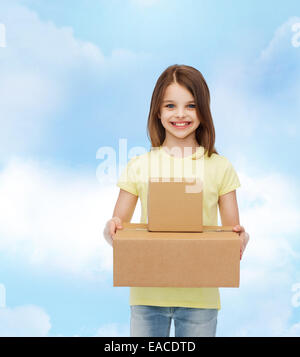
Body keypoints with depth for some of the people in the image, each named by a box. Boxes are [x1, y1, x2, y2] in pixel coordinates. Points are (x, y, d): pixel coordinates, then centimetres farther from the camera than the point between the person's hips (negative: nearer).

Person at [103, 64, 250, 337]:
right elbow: (117, 226, 3)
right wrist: (111, 230, -19)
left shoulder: (220, 167, 2)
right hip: (147, 294, 1)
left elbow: (233, 228, 4)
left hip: (200, 295, 0)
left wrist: (241, 237, -18)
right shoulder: (139, 166, 1)